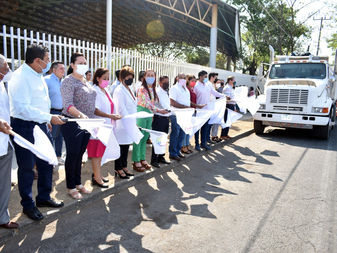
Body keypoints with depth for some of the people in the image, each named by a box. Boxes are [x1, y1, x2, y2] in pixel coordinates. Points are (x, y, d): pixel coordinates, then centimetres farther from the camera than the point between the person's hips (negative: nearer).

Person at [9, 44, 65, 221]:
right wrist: (49, 118, -24)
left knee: (46, 163, 15)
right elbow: (23, 108, -26)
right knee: (27, 167, 5)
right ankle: (28, 205, 22)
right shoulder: (20, 77, -18)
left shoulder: (37, 75, 11)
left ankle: (44, 197, 33)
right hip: (25, 128, -9)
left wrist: (47, 121, 21)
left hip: (41, 125, 9)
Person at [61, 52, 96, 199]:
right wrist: (80, 115, -40)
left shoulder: (85, 81, 14)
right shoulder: (68, 81, -12)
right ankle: (71, 188, 15)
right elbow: (68, 105, -23)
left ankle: (78, 184, 28)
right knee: (72, 155, 2)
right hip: (72, 124, -7)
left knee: (80, 155, 15)